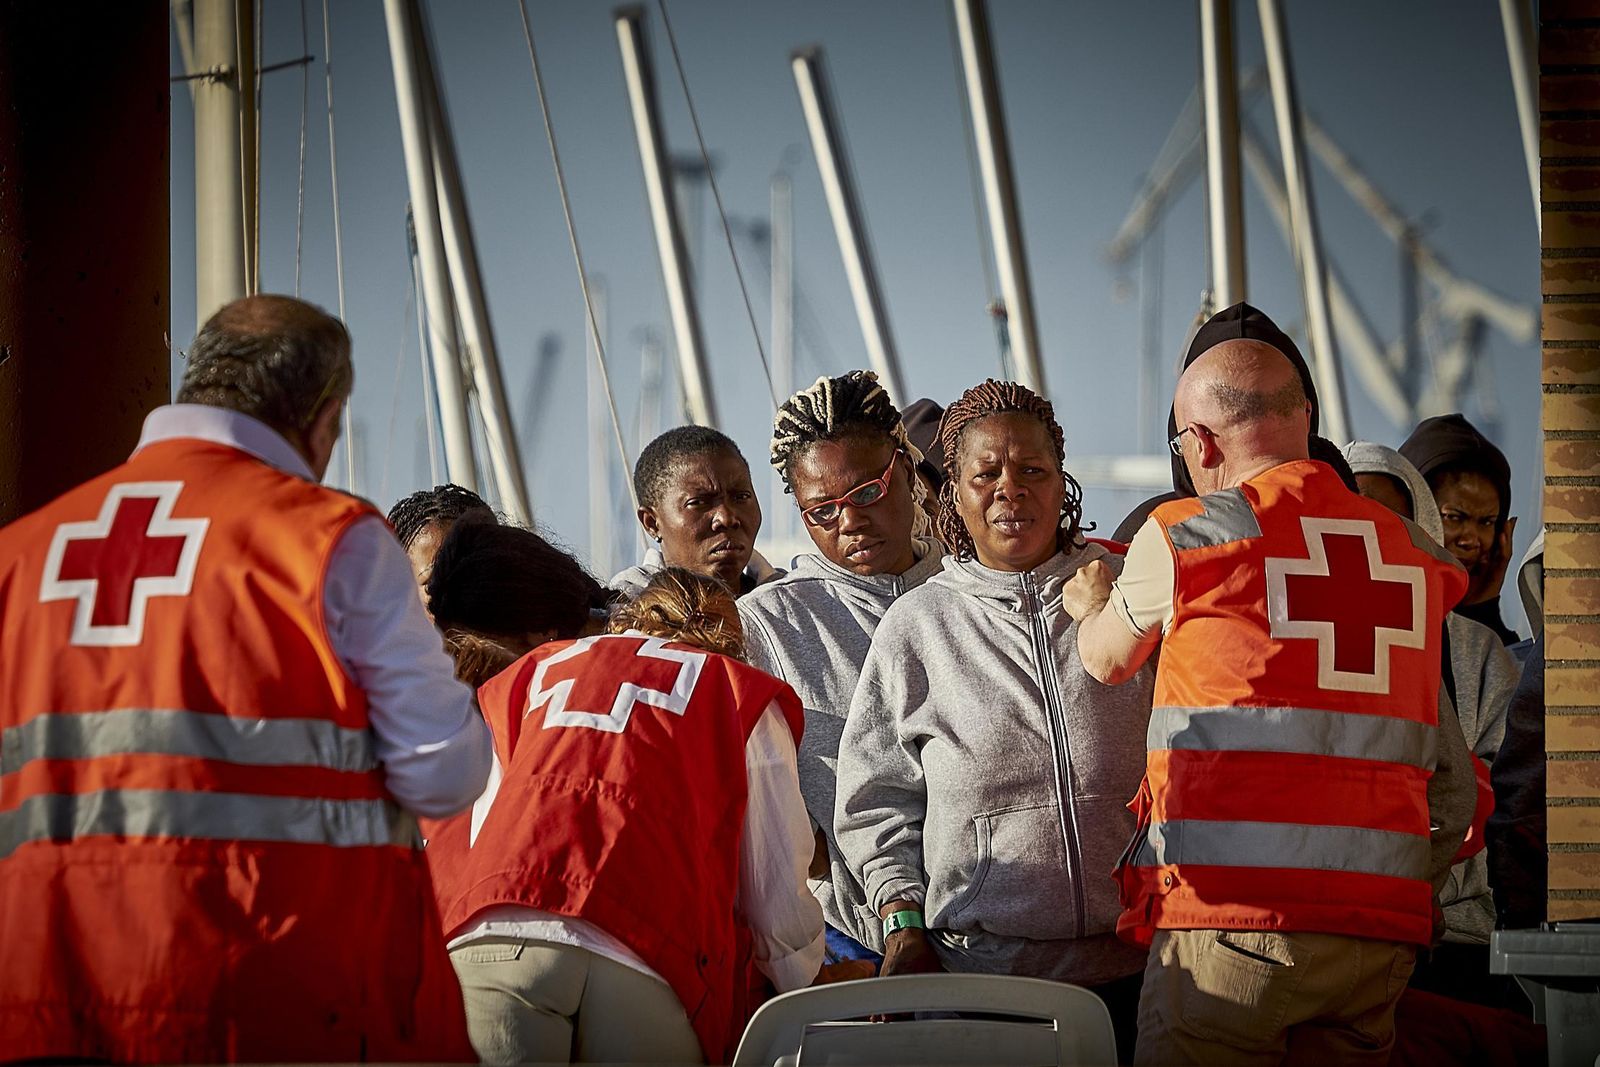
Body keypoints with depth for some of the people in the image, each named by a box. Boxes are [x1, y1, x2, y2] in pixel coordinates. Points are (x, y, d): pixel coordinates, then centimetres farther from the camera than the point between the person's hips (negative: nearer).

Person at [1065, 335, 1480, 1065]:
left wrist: (1092, 606, 41)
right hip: (1382, 934, 5)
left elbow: (1106, 662, 21)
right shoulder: (1413, 553, 13)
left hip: (1232, 923, -5)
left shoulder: (1186, 535, 1)